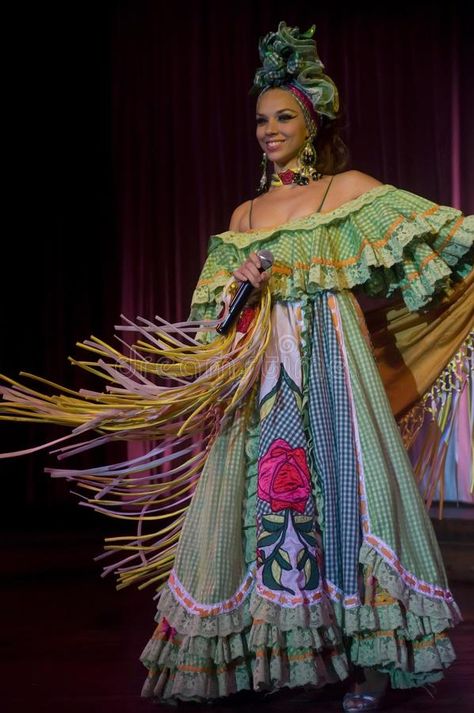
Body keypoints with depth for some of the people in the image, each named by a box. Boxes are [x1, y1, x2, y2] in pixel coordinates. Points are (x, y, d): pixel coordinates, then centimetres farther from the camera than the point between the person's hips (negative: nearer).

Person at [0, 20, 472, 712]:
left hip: (330, 355, -3)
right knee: (263, 486, 1)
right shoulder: (245, 215, 17)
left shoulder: (349, 188, 6)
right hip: (258, 367, 4)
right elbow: (221, 307, 16)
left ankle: (372, 653, 4)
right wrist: (240, 288, -2)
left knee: (340, 480, -6)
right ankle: (263, 643, 12)